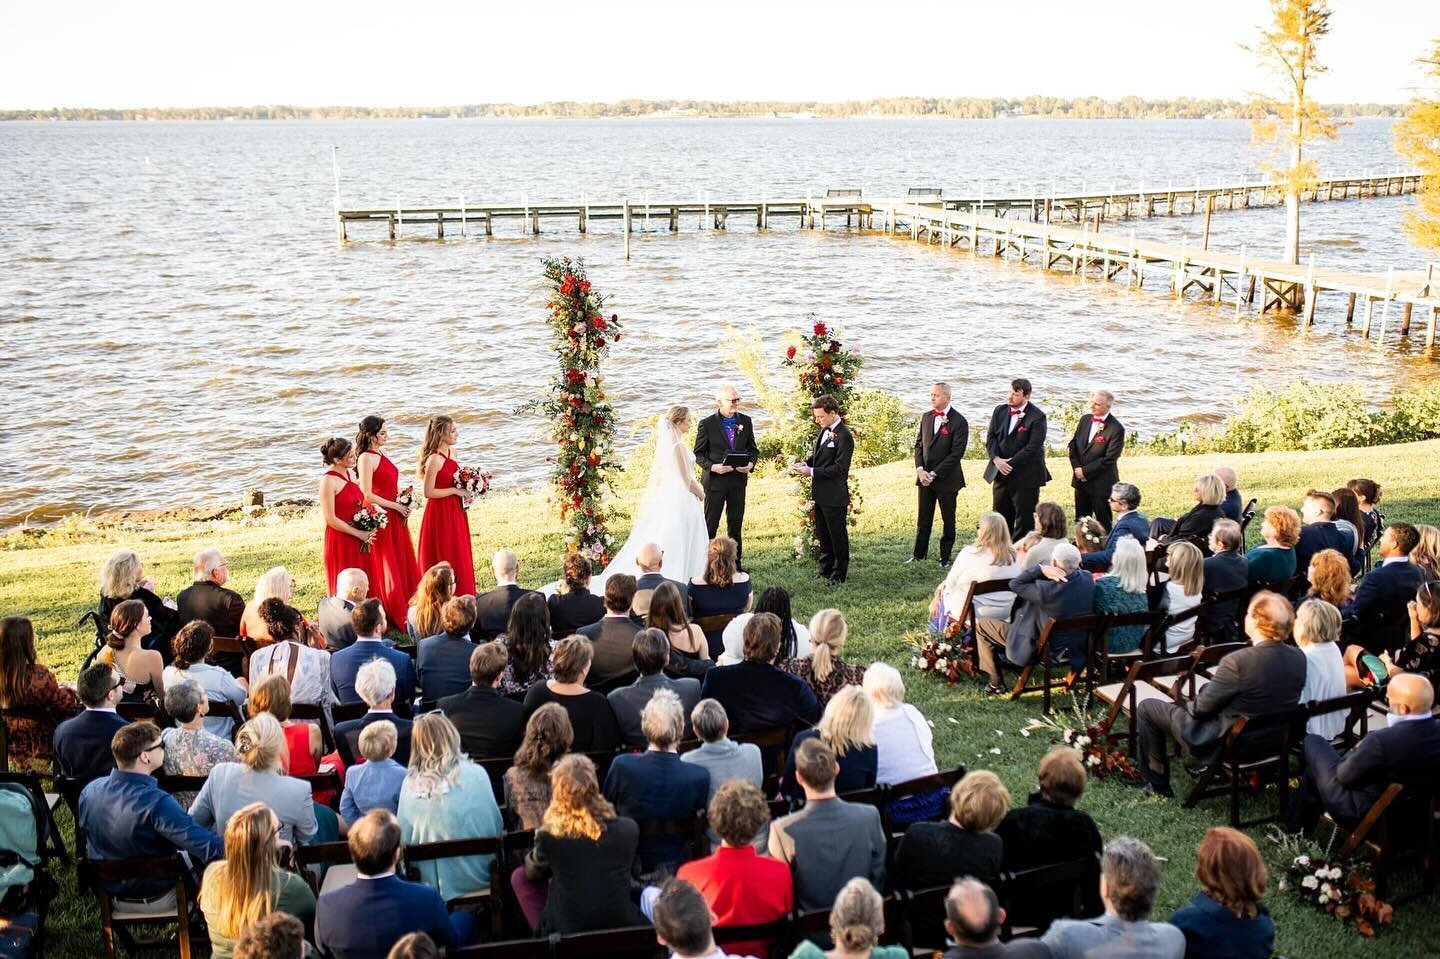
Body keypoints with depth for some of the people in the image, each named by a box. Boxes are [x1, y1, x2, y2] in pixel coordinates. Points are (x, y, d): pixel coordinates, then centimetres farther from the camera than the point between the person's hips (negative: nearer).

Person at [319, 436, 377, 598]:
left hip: (361, 539, 7)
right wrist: (358, 533, -14)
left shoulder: (351, 473, 7)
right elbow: (330, 519, -17)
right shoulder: (328, 481, -16)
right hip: (341, 540, -7)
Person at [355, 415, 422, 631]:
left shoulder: (381, 455, 12)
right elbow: (367, 496, -19)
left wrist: (404, 505, 5)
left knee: (403, 565, 12)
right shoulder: (366, 458, -14)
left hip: (395, 518, 9)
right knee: (386, 569, 0)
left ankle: (404, 612, 21)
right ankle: (390, 617, 8)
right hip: (380, 520, -9)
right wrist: (396, 506, -14)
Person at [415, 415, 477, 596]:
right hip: (440, 514, -9)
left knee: (459, 557, 14)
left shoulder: (450, 452, 6)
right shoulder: (434, 459, -20)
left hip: (455, 512, 9)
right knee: (445, 560, 0)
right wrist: (455, 490, -17)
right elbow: (428, 492, -21)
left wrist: (465, 490, 3)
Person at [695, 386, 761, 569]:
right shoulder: (707, 424, -8)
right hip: (715, 480, -4)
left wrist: (751, 463, -9)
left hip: (738, 479, 4)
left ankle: (735, 562, 23)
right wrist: (712, 467, -21)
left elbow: (752, 449, 12)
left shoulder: (746, 421, 4)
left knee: (736, 523, 12)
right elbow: (698, 454, -4)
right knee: (710, 525, 4)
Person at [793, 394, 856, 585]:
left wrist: (812, 471, -21)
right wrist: (805, 463, -1)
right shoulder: (824, 431, 9)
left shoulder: (843, 436, -18)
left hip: (834, 496, -9)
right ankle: (825, 571, 31)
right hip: (820, 494, 9)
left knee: (838, 535, 4)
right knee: (822, 535, 18)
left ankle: (839, 574, 14)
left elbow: (840, 468, -21)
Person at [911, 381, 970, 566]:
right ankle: (918, 555, 17)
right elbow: (919, 444, 10)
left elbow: (957, 453, -15)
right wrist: (920, 469, -5)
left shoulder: (959, 422, -12)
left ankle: (945, 557, 17)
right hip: (925, 476, 5)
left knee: (948, 520, 7)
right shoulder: (926, 416, 7)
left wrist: (934, 474, -15)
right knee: (923, 518, 9)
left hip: (947, 479, -5)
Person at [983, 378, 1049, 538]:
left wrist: (1011, 463, -17)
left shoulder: (1037, 416, -12)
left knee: (1025, 518, 1)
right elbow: (991, 437, 5)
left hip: (1026, 477, -6)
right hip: (1001, 473, 6)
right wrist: (996, 459, -12)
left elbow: (1033, 447, -17)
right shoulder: (1000, 411, 7)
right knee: (1000, 518, 11)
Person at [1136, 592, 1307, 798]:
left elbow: (1201, 708, -16)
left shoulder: (1238, 661, -29)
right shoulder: (1299, 658, -10)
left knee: (1147, 708, 8)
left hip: (1230, 746, -7)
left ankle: (1157, 783, 20)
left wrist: (1188, 703, 7)